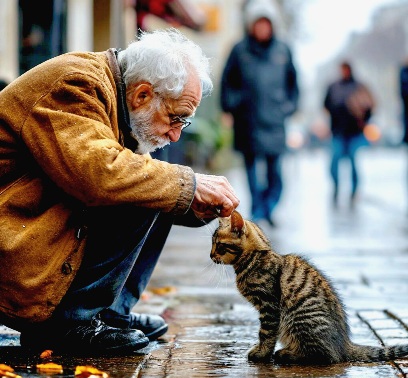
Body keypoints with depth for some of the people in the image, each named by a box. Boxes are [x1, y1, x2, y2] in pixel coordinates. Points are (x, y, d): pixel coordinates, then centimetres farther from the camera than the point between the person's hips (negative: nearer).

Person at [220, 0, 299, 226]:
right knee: (253, 164, -4)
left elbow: (292, 81, 18)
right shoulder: (240, 51, 3)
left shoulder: (283, 51, 8)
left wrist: (290, 105, 10)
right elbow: (227, 81, 9)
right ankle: (258, 210, 3)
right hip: (248, 120, -1)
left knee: (274, 168, 1)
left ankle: (269, 208, 16)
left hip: (274, 120, 2)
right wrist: (229, 106, 1)